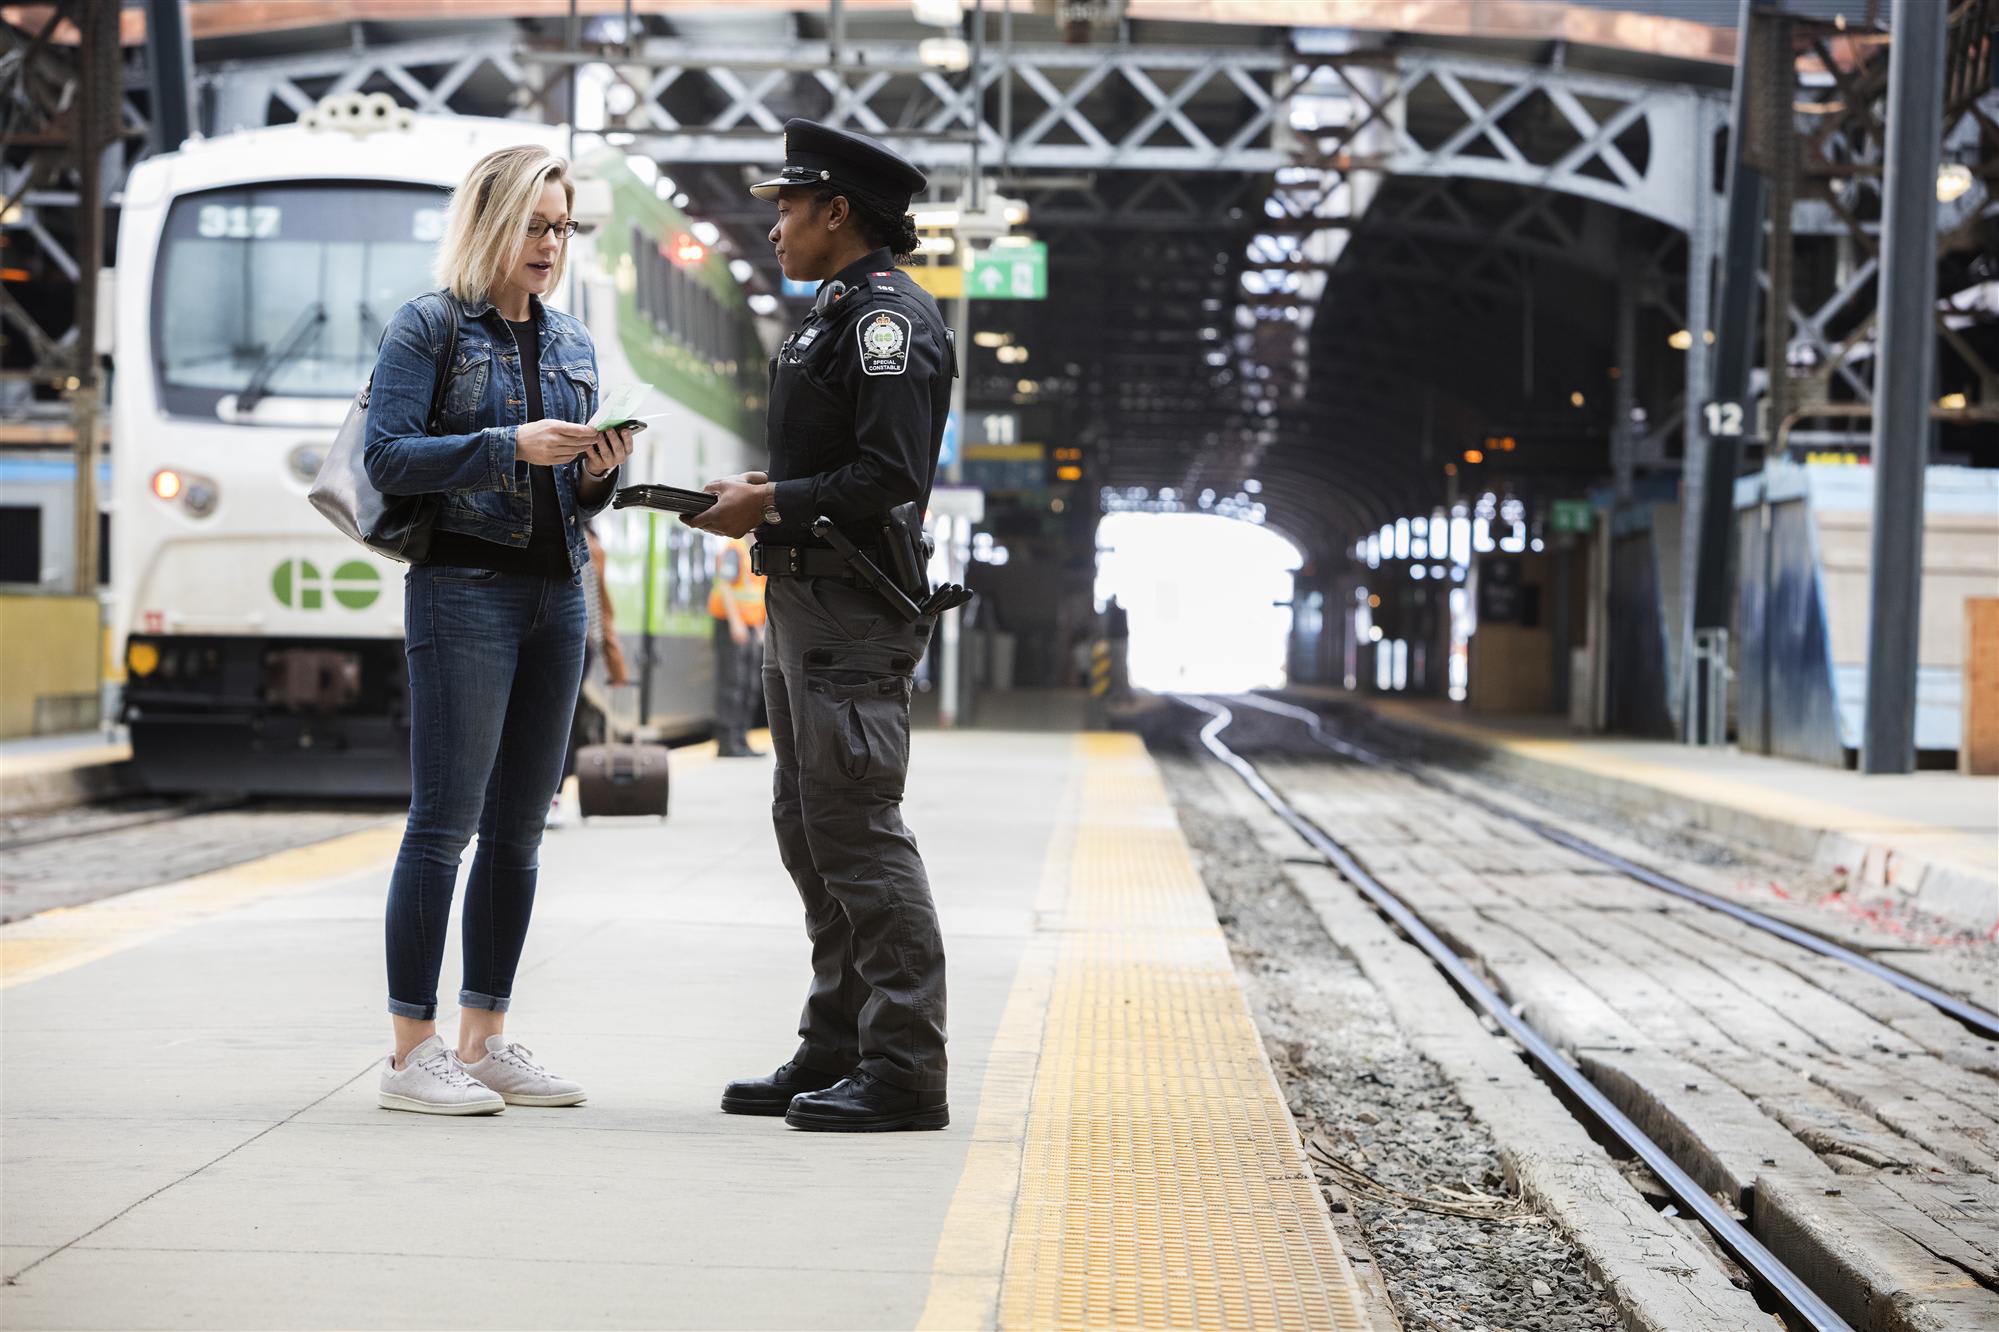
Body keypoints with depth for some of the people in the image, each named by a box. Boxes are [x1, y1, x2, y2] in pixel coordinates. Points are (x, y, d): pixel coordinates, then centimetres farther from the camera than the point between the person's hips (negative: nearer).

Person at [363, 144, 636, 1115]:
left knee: (518, 827, 7)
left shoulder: (572, 343, 17)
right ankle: (411, 1052, -4)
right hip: (464, 587, -7)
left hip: (557, 595, 7)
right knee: (446, 819, -8)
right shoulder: (430, 327, -1)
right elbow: (389, 458, -11)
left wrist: (599, 471, -3)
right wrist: (510, 445, -19)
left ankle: (484, 1042, 14)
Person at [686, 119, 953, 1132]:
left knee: (858, 830, -10)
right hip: (807, 605, 11)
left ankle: (905, 1070, -7)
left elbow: (890, 475, -22)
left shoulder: (889, 318, -13)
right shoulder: (838, 313, 20)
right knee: (809, 828, 13)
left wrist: (771, 506, -17)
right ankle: (835, 1053, 20)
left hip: (853, 614, -11)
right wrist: (760, 493, 9)